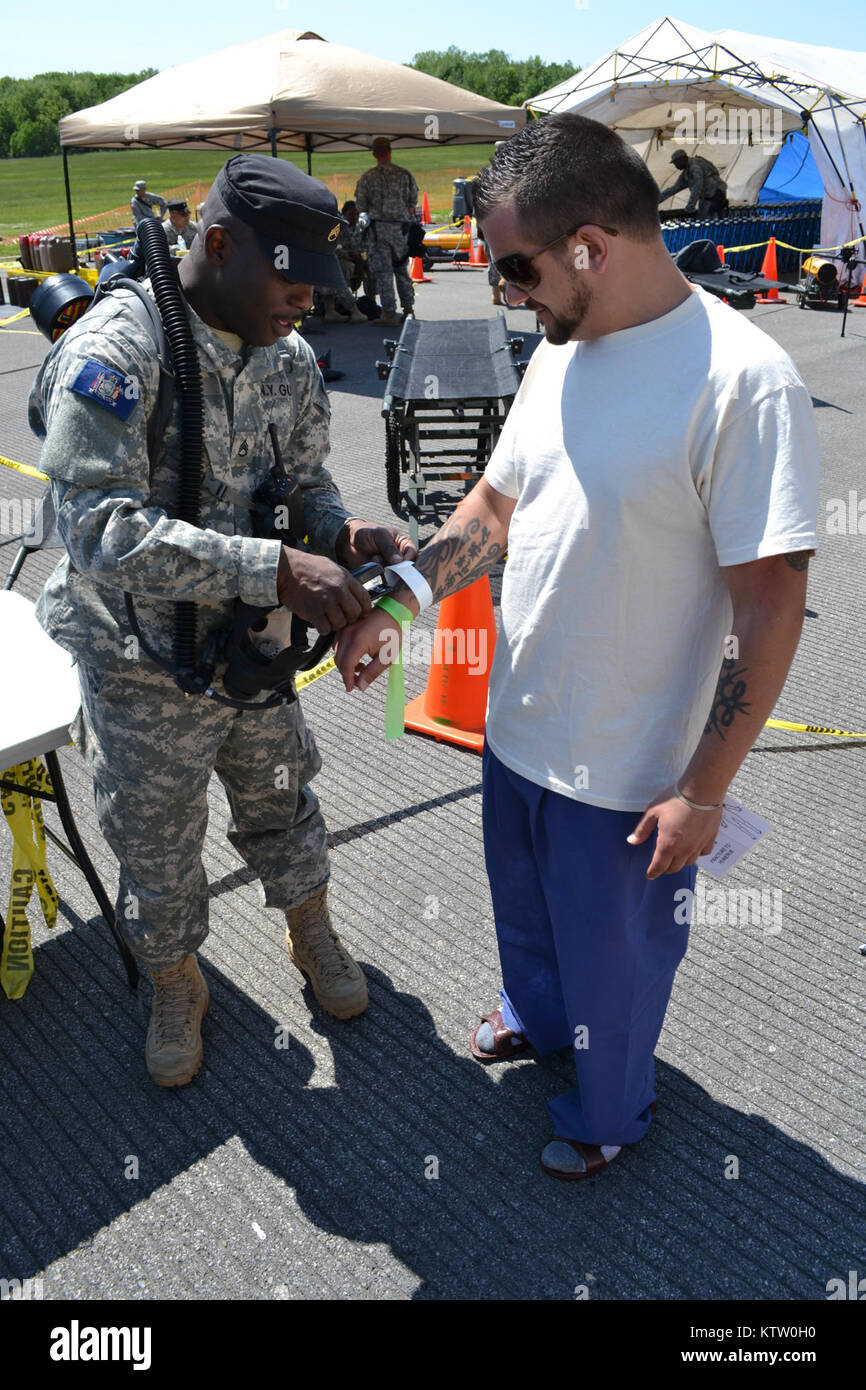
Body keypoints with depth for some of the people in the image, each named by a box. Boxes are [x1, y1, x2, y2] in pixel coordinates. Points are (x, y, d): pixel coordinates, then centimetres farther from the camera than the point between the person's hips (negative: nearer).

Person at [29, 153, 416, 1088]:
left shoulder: (289, 360, -2)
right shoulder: (114, 353, -24)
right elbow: (99, 528, -34)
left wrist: (344, 536, -18)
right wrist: (275, 570, -41)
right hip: (143, 670, -4)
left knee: (282, 804, 23)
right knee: (157, 846, 15)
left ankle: (310, 935, 52)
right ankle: (175, 990, 44)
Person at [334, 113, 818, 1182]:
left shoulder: (743, 382, -24)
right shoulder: (562, 350, 0)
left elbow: (771, 605, -22)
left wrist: (704, 791, -19)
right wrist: (396, 599, -3)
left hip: (630, 773, -7)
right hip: (518, 728, 7)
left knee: (613, 954, 18)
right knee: (526, 908, 30)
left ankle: (610, 1110, 48)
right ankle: (536, 1015, 62)